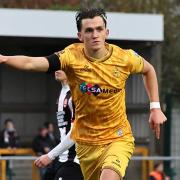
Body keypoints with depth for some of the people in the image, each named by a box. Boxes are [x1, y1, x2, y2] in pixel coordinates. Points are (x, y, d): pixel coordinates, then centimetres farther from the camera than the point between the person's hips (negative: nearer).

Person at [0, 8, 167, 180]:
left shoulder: (124, 58, -10)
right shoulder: (72, 56, -16)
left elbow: (148, 70, 13)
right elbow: (31, 63, -31)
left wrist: (155, 107, 9)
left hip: (118, 138, -1)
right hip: (86, 142, 1)